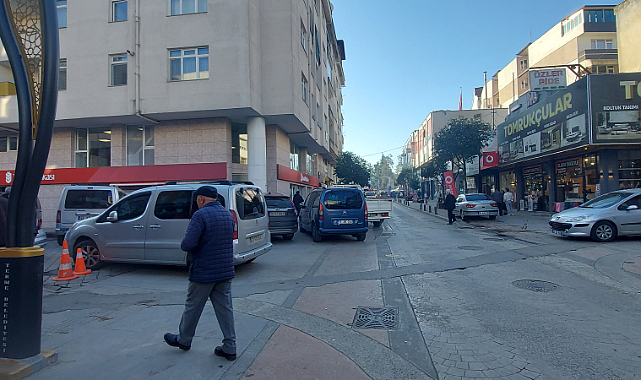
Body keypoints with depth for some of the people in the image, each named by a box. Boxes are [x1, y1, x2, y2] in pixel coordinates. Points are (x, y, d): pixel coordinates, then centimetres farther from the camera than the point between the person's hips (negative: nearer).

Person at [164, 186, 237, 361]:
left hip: (204, 272, -6)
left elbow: (188, 244, -23)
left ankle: (183, 340, 36)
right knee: (225, 309, 11)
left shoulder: (201, 215, -17)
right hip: (226, 271, 7)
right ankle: (229, 348, 16)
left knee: (193, 307, 15)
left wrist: (183, 245, -2)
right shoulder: (228, 214, 7)